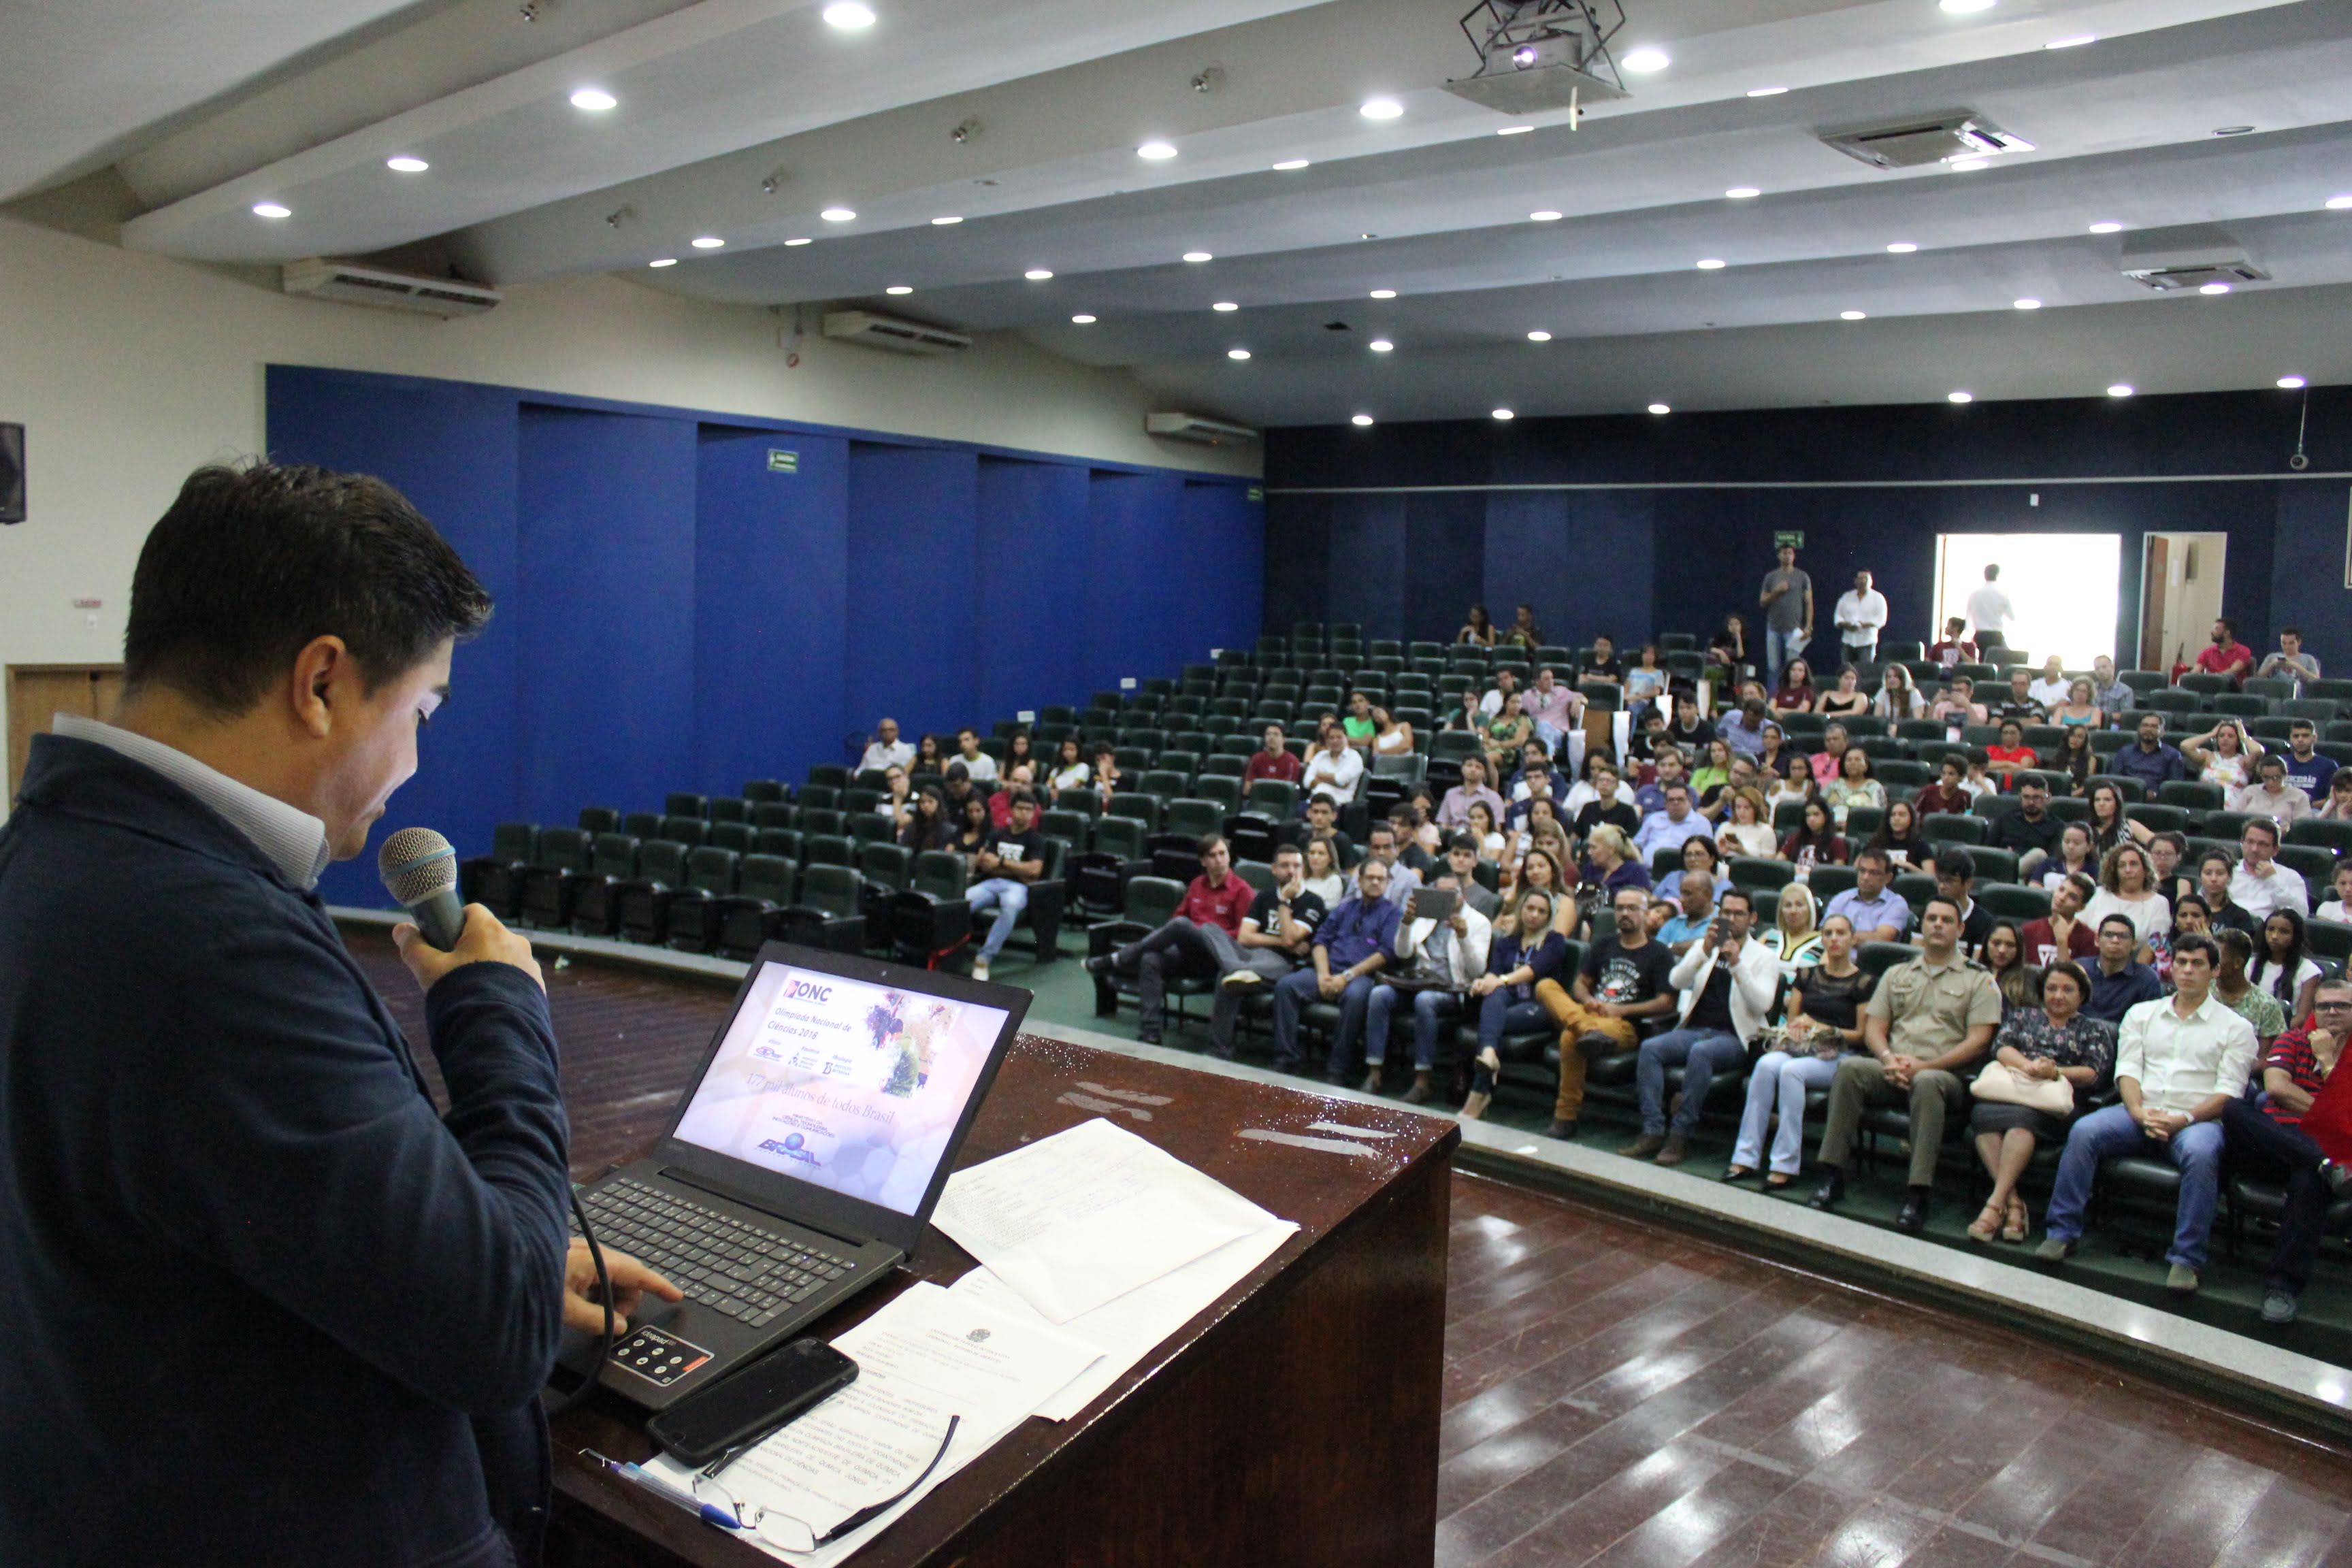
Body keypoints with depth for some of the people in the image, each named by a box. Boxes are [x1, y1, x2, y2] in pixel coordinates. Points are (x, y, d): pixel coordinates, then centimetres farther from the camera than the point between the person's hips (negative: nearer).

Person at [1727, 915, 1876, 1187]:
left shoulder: (1862, 983, 5)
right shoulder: (1807, 975, 19)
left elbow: (1861, 1035, 0)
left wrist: (1821, 1028, -10)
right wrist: (1795, 1028, -5)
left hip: (1837, 1055, -4)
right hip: (1798, 1047, 4)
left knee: (1791, 1070, -36)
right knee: (1766, 1065, -32)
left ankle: (1786, 1164, -35)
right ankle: (1746, 1157, -34)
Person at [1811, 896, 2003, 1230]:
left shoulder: (1979, 981, 11)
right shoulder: (1897, 974, 22)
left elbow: (1978, 1040, -1)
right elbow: (1873, 1028, 15)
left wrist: (1923, 1065, -12)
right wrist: (1889, 1059, -8)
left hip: (1945, 1075, -3)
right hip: (1892, 1072, 3)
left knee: (1926, 1083, -39)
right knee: (1850, 1068, -29)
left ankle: (1917, 1195, -39)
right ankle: (1832, 1175, -29)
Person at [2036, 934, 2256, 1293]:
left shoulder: (2235, 1027, 10)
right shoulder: (2142, 1014, 18)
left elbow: (2229, 1091, 0)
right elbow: (2127, 1069, 7)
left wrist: (2184, 1120, -16)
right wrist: (2139, 1112, -12)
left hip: (2196, 1120, -2)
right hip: (2139, 1114, 2)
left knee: (2201, 1153, -38)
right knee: (2083, 1131, -27)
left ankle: (2186, 1259, -29)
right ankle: (2062, 1233, -21)